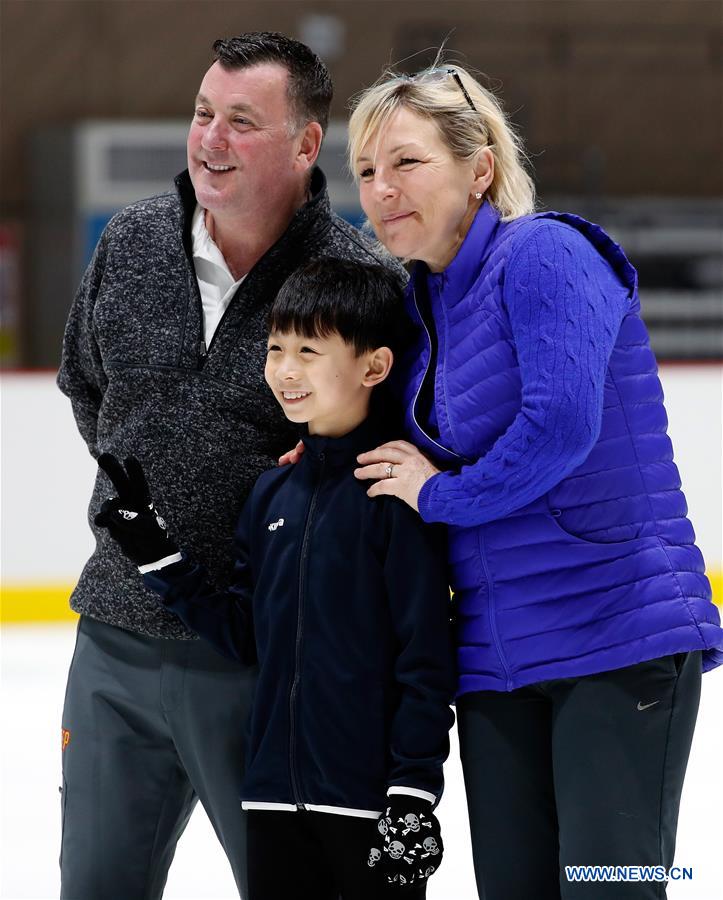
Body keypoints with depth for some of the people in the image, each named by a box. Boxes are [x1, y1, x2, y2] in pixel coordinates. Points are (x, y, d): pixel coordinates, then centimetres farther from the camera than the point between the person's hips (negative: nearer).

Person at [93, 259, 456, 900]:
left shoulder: (394, 491, -10)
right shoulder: (272, 496, 10)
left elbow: (427, 655, -12)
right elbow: (246, 635, 12)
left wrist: (415, 790, -14)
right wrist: (157, 555, 7)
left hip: (370, 795, -6)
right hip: (277, 794, 6)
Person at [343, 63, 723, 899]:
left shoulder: (544, 253, -11)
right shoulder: (423, 304, 14)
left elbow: (561, 424, -23)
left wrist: (439, 493, -10)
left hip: (620, 641, -8)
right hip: (497, 660, 8)